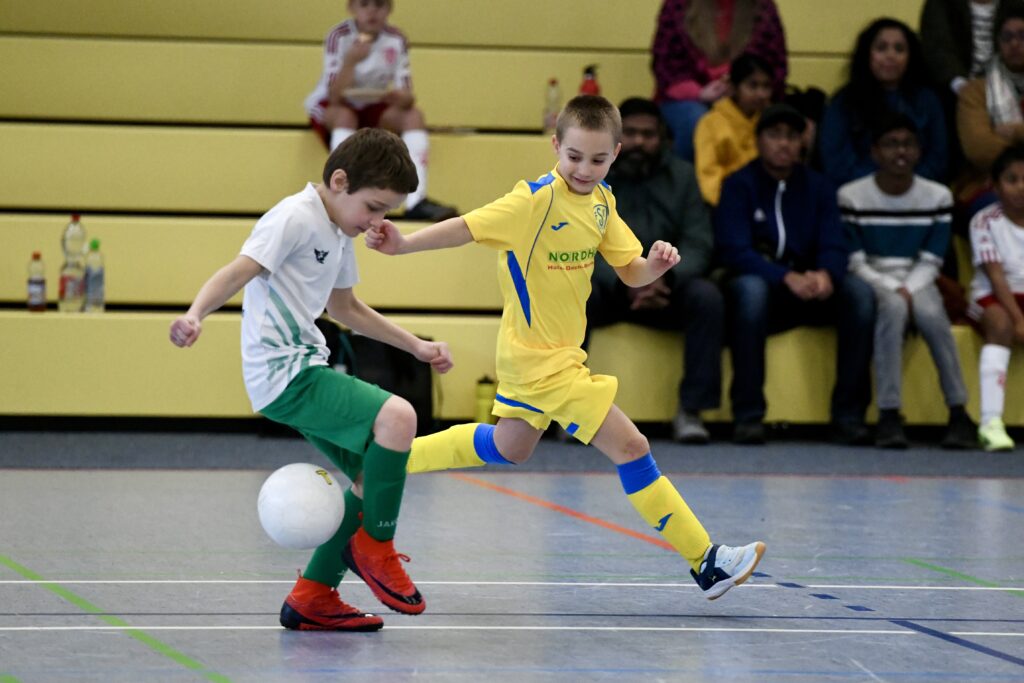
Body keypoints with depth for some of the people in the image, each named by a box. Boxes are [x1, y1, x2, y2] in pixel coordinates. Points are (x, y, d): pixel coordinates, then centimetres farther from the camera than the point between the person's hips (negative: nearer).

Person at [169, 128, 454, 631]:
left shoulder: (338, 233, 18)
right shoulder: (295, 219, -11)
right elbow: (238, 272, -23)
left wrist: (417, 346, 35)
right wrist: (196, 315, -42)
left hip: (307, 371, 11)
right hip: (282, 374, -11)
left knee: (375, 475, 13)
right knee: (396, 416, -26)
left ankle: (312, 599, 17)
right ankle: (374, 544, -7)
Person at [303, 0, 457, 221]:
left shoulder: (396, 39, -10)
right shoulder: (339, 36, -19)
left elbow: (406, 96, -13)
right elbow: (335, 98, -26)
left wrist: (401, 98, -38)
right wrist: (351, 61, -42)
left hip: (372, 110, 3)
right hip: (329, 109, -3)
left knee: (414, 115, -21)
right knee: (344, 115, -36)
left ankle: (416, 201, -29)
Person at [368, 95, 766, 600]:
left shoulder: (601, 202, 3)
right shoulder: (535, 201, -21)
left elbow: (630, 273, 5)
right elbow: (468, 227, -24)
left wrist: (655, 265, -17)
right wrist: (403, 244, -36)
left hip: (560, 351, 9)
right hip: (541, 358, -9)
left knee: (509, 447, 28)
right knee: (630, 447, -10)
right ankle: (706, 562, -6)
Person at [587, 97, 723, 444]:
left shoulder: (681, 175, 3)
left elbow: (697, 245, -6)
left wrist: (666, 278, -28)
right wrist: (624, 284, -30)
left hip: (665, 288, 2)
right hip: (605, 287, -2)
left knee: (707, 297, -28)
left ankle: (691, 410, -21)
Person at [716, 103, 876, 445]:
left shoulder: (817, 187, 10)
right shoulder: (739, 185, -1)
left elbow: (833, 247, -1)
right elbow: (733, 251, -14)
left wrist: (825, 275, -27)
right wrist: (787, 278, -30)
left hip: (809, 292, 3)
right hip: (761, 291, -3)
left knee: (859, 291, -24)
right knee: (749, 288, -37)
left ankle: (849, 413, -24)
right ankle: (747, 415, -34)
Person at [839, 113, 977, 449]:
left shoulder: (938, 197, 3)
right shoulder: (852, 197, -4)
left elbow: (931, 262, 2)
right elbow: (854, 262, -5)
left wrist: (908, 290, -17)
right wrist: (893, 290, -18)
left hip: (916, 282, 2)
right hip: (872, 282, -2)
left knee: (930, 313, -34)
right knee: (893, 306, -37)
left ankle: (959, 414, -28)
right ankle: (889, 416, -39)